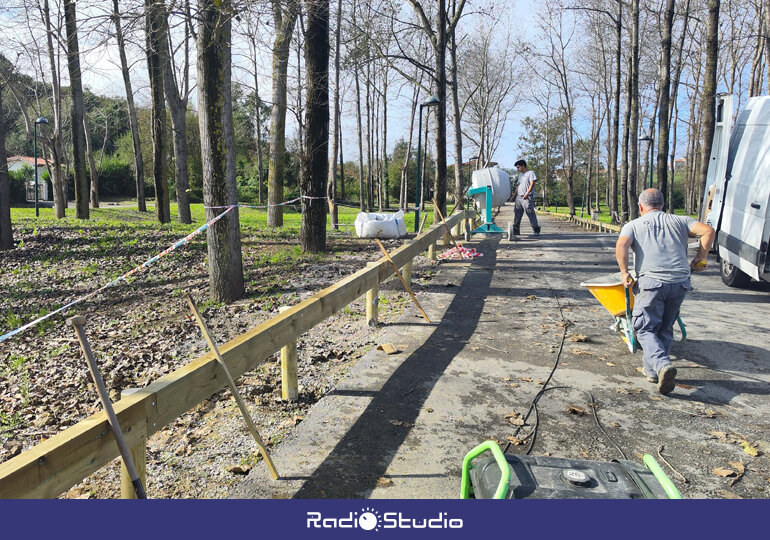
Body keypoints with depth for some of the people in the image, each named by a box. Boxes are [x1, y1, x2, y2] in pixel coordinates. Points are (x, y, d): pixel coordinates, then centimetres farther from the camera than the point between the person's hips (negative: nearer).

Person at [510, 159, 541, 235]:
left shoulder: (531, 173, 0)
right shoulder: (520, 175, 23)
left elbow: (532, 184, -11)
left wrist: (527, 193, -21)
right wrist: (514, 196, 17)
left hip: (527, 197, -7)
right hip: (518, 197, 7)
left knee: (530, 213, -11)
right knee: (517, 213, 4)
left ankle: (536, 229, -6)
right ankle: (516, 230, 9)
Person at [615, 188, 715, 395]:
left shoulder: (633, 225, 13)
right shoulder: (679, 221, 20)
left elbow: (621, 245, -6)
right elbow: (708, 231, 5)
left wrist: (624, 272, 1)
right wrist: (699, 259, 13)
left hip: (651, 280, -3)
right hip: (680, 281, 3)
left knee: (645, 329, 3)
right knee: (665, 329, 18)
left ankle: (662, 365, -20)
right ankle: (651, 369, 20)